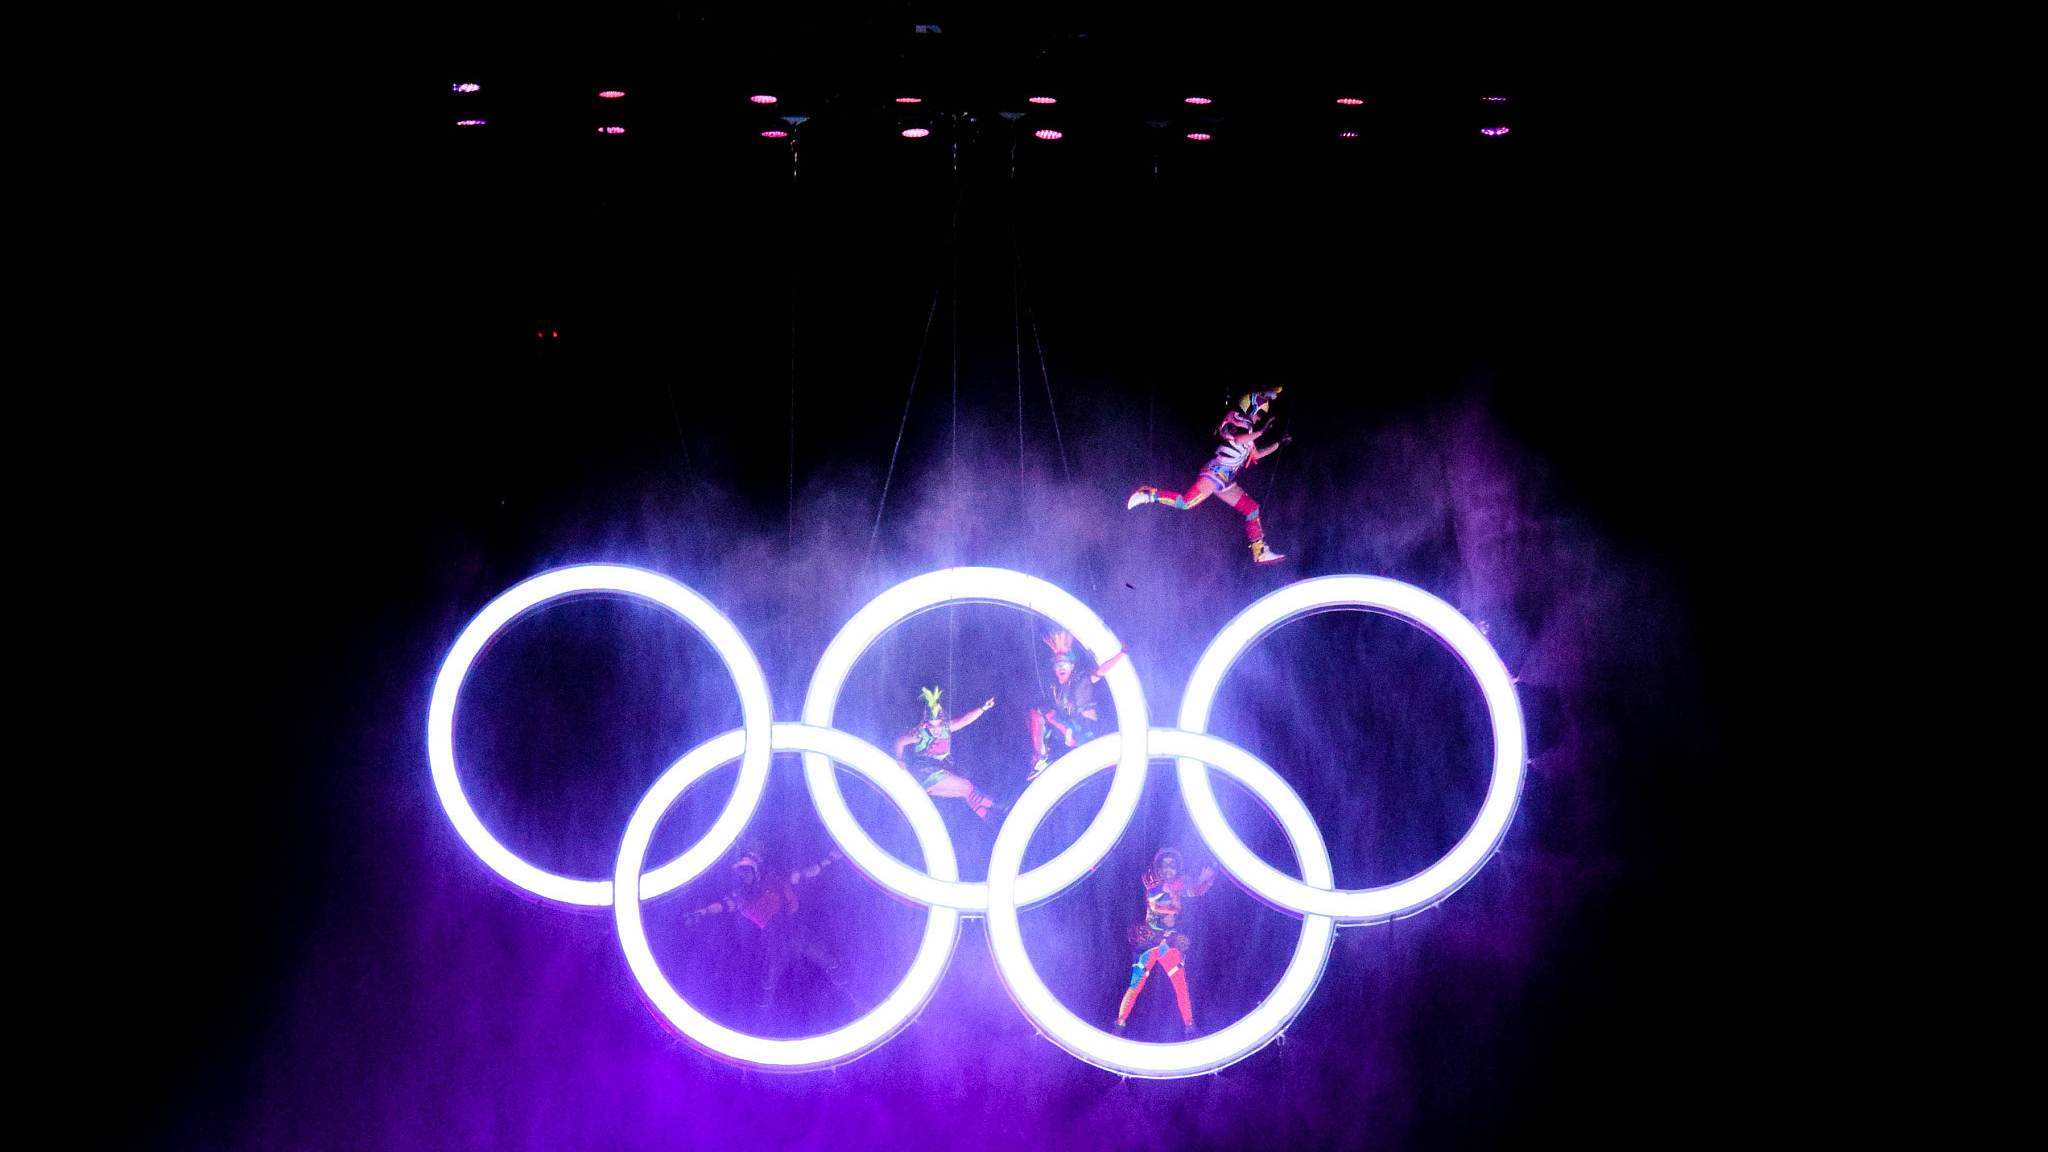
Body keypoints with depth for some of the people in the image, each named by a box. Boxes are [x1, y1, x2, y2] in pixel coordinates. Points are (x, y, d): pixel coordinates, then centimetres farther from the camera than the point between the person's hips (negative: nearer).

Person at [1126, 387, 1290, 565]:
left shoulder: (1247, 429, 23)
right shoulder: (1235, 419, -4)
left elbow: (1256, 454, 34)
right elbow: (1238, 440, -26)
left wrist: (1279, 443, 33)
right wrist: (1261, 432, -18)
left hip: (1226, 480, 10)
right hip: (1217, 471, -10)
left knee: (1252, 509, 8)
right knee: (1186, 502, -24)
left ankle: (1260, 552, 10)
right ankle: (1149, 495, -12)